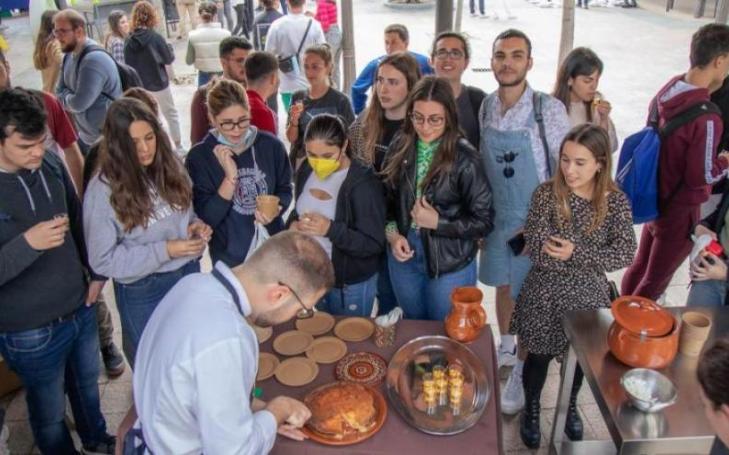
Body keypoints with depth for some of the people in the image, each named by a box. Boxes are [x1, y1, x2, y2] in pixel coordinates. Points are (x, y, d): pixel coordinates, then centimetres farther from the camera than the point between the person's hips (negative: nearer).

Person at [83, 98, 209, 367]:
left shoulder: (170, 167, -5)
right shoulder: (103, 190, -19)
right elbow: (102, 260, -16)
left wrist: (196, 225, -12)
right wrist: (165, 250, -23)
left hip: (189, 274, 4)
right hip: (142, 292, -4)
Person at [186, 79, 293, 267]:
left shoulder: (271, 145, -8)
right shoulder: (199, 157, -13)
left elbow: (285, 190, 5)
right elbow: (206, 218, -16)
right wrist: (230, 177, -26)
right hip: (230, 257, -2)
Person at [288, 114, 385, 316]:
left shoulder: (364, 183, -22)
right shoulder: (306, 170, -1)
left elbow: (374, 244, -23)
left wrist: (330, 229, -35)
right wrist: (293, 224, -8)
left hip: (351, 284, -6)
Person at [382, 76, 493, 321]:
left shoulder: (465, 159, -18)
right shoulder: (399, 149, -4)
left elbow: (483, 221, -14)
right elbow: (386, 199, 5)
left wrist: (437, 223, -21)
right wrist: (392, 234, -11)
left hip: (450, 263, -4)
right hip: (404, 256, 4)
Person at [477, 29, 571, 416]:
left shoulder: (549, 109, -15)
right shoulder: (485, 107, -1)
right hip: (496, 217, 5)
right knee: (503, 287, 19)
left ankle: (521, 371, 23)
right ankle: (506, 349, 42)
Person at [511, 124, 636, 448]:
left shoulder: (616, 201, -10)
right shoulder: (546, 194, -15)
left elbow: (626, 253, -16)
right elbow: (535, 247, -21)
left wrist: (576, 253, -29)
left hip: (588, 295, 2)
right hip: (545, 294, -2)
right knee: (539, 356, 14)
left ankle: (570, 406, 51)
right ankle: (531, 409, 41)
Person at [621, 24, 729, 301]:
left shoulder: (666, 92, -5)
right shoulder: (706, 118, -29)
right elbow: (701, 176, -23)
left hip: (655, 201, 8)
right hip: (680, 212, -8)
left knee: (639, 267, 24)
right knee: (654, 283, 11)